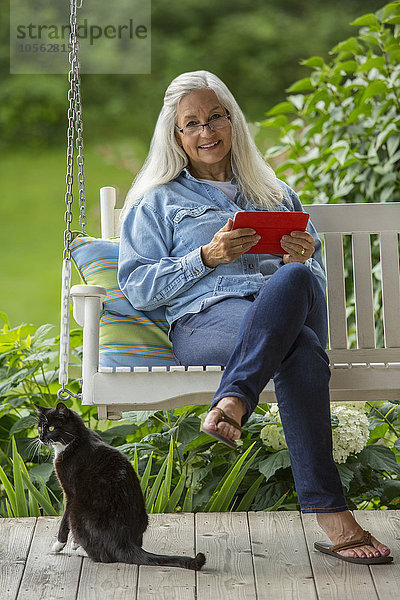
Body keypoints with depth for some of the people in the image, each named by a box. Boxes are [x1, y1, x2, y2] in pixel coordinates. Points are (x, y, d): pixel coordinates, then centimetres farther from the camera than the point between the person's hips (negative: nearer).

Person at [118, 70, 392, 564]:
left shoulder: (277, 195, 32)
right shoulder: (157, 202, 23)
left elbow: (316, 278, 26)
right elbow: (137, 288, 9)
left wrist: (302, 260, 0)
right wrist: (206, 257, -5)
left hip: (295, 306, 3)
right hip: (205, 316, -3)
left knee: (294, 279, -40)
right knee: (301, 353, -40)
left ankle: (231, 404, -54)